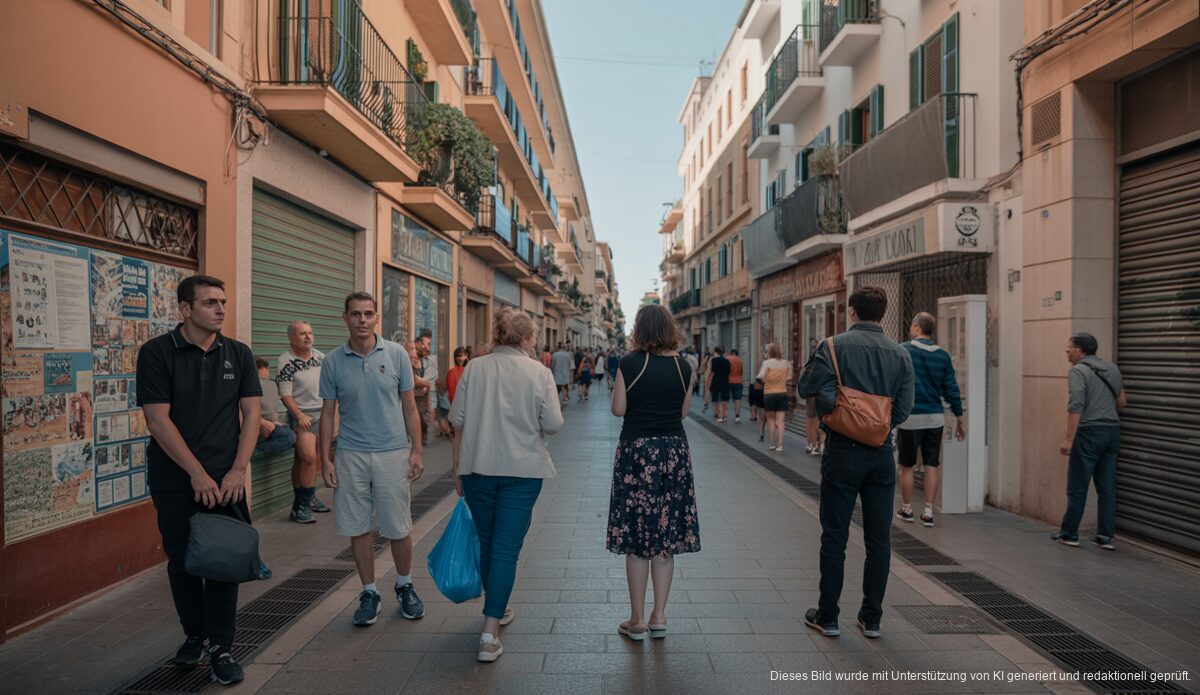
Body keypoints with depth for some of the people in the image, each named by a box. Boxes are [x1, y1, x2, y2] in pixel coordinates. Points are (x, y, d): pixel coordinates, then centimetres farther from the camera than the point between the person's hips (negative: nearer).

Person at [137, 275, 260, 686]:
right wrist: (197, 474, -13)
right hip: (174, 481, -1)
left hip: (226, 481, 1)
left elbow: (251, 413, 2)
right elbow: (158, 420, -10)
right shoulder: (157, 353, -5)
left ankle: (221, 648, 13)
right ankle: (194, 634, 32)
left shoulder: (238, 354, 3)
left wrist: (238, 471, -9)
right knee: (182, 562, 12)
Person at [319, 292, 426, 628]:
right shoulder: (333, 362, 1)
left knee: (399, 529, 6)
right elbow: (328, 413, 6)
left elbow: (409, 407, 2)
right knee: (357, 529, 8)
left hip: (393, 453, -1)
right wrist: (325, 459, 1)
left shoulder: (396, 355, -2)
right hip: (351, 455, 1)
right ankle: (369, 593, 26)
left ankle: (405, 586, 29)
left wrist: (417, 451, -2)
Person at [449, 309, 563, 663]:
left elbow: (458, 421, 1)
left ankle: (497, 609, 39)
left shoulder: (474, 368, 0)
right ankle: (490, 634, 1)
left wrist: (457, 467, 10)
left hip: (477, 468, 3)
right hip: (523, 470, -3)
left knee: (487, 543, 20)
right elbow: (553, 424, -9)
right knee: (507, 548, 2)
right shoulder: (538, 372, -7)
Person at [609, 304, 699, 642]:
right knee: (666, 537, 12)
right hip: (674, 451, 3)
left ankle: (637, 621, 14)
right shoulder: (683, 365, 0)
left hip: (637, 451, -3)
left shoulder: (630, 363, -8)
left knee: (636, 539, 6)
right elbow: (683, 411, 8)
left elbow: (618, 409, -3)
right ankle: (659, 617, 19)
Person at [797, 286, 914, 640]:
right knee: (879, 538, 12)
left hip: (843, 451, -3)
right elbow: (903, 410, -1)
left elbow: (809, 387, -17)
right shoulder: (900, 354, 3)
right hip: (882, 454, 3)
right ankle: (872, 618, 20)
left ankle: (827, 617, 16)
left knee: (835, 537, 6)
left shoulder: (834, 347, -9)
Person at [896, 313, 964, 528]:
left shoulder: (904, 351, -9)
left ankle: (906, 509, 20)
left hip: (910, 417, -4)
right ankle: (928, 512, 12)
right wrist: (960, 420, 12)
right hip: (935, 417, 4)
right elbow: (951, 390, 5)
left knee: (906, 466, 9)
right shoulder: (943, 355, 3)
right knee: (932, 465, 10)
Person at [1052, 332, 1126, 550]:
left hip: (1089, 433, -7)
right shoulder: (1112, 368, 12)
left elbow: (1076, 407, -19)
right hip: (1112, 432, 7)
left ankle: (1069, 534, 10)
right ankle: (1106, 536, 12)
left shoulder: (1078, 371, -10)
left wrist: (1068, 439, -19)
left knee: (1077, 488, 1)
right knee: (1107, 488, 10)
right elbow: (1121, 403, 20)